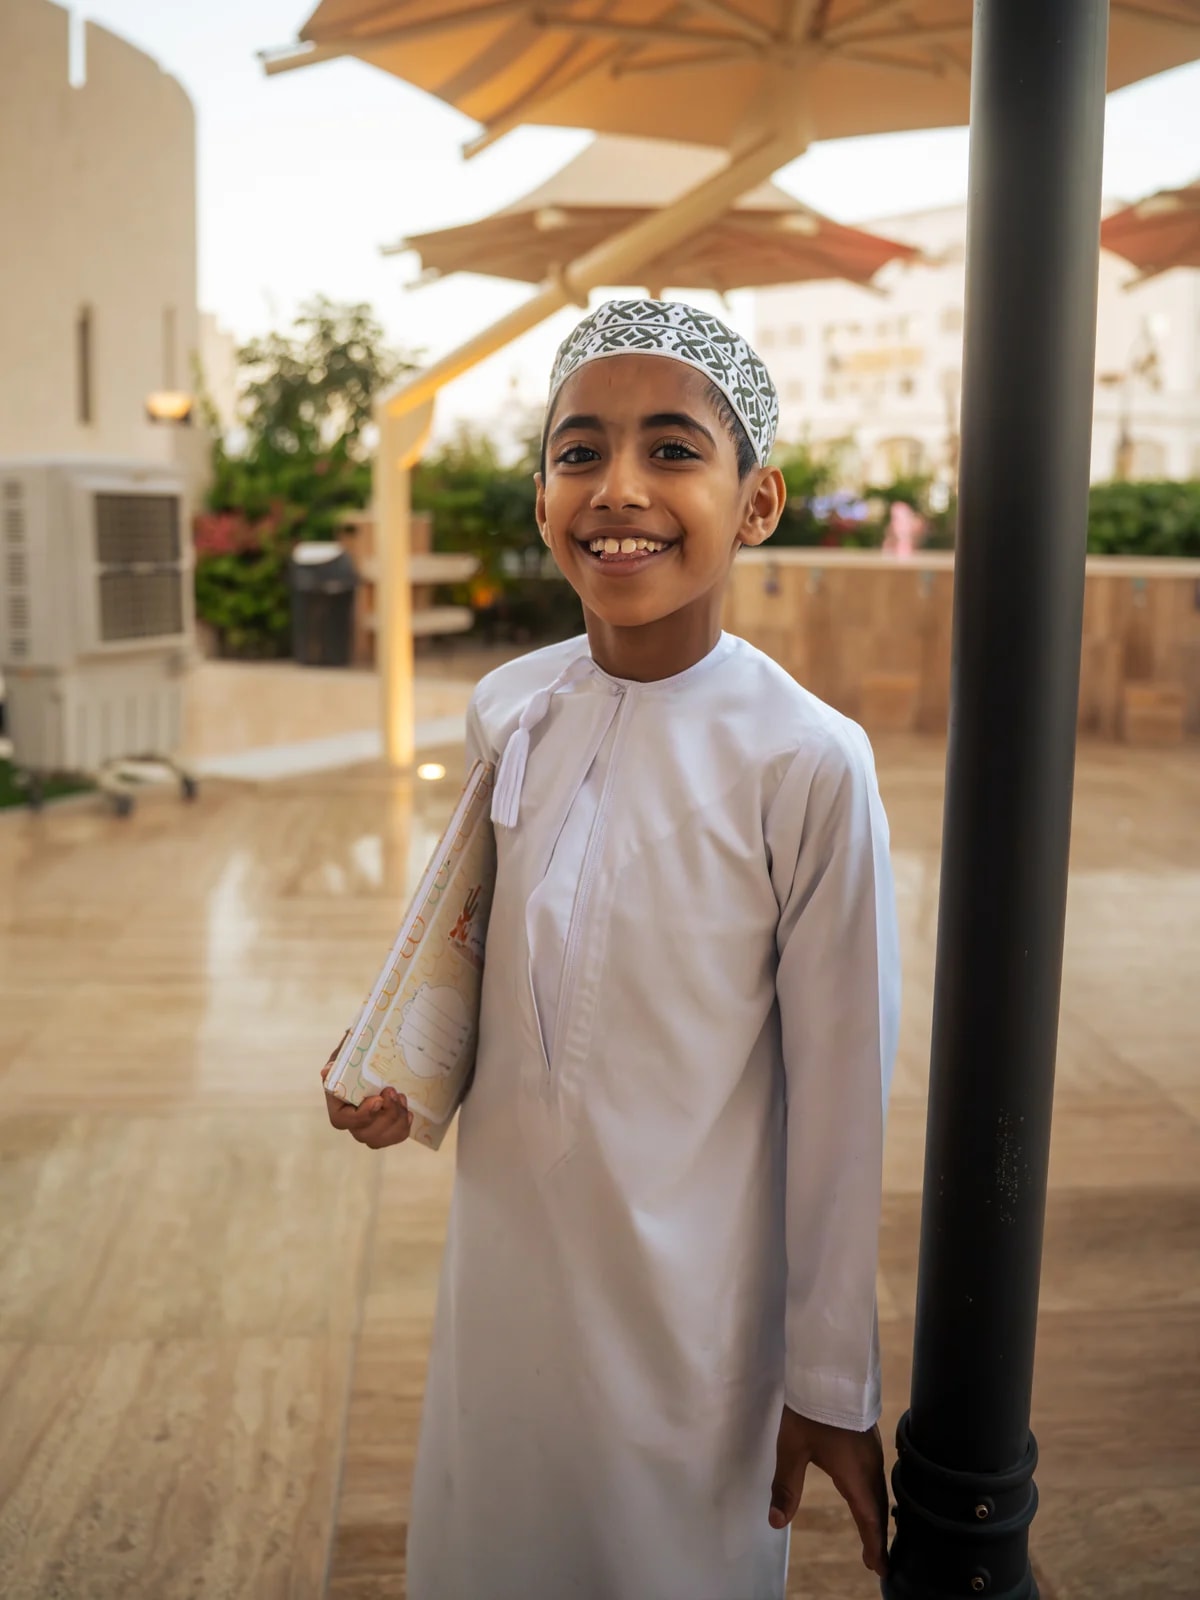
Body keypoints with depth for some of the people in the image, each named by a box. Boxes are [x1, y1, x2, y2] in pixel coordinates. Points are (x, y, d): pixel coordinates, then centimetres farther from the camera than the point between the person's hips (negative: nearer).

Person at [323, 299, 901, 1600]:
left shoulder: (804, 761, -20)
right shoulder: (506, 710, -5)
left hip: (693, 1301, -4)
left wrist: (832, 1382, -7)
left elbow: (841, 1098, -13)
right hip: (504, 1260, 5)